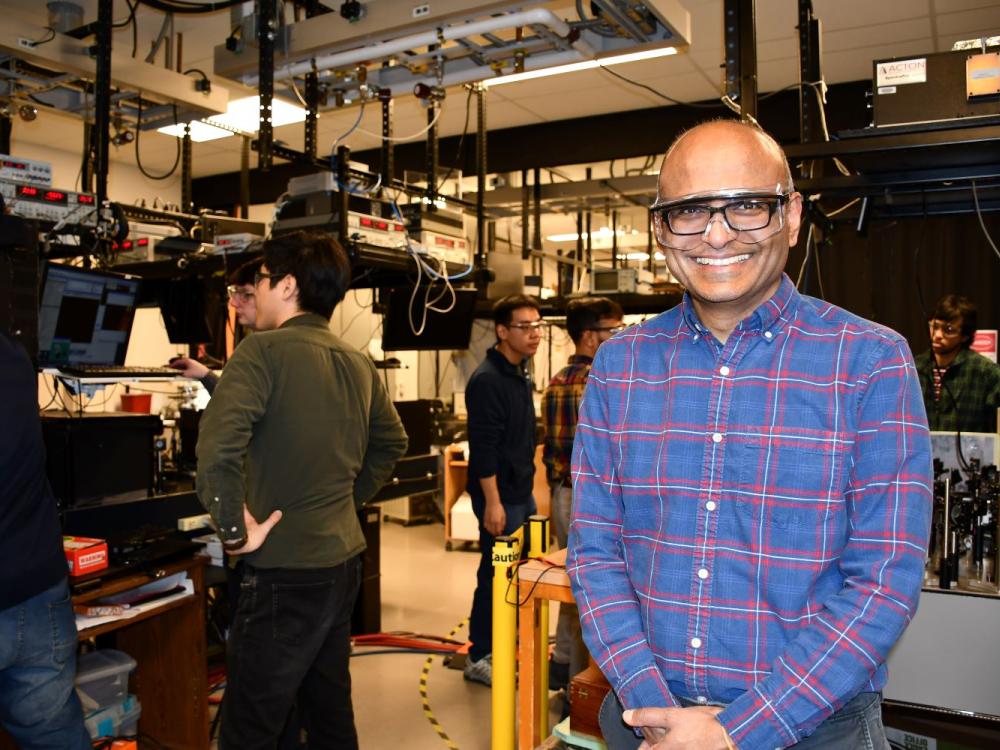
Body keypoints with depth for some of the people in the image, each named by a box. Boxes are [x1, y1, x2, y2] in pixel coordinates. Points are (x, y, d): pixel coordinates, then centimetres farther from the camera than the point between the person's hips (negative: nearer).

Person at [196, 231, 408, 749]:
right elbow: (391, 443, 21)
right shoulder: (359, 365, 8)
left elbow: (217, 445, -28)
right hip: (343, 561, 8)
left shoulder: (265, 350, -15)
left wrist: (234, 531, -16)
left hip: (285, 570, -8)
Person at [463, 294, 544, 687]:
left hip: (522, 491, 10)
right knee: (495, 575, 0)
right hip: (500, 496, -10)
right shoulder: (487, 379, -18)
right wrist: (492, 502, -25)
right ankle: (479, 658, 15)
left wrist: (526, 485, 19)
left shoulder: (520, 374, 12)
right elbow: (482, 447, -23)